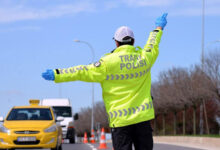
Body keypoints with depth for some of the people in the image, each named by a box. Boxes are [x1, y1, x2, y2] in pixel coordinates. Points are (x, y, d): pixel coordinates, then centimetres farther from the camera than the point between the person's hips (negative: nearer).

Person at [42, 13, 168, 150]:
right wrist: (159, 28, 47)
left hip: (120, 119, -3)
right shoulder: (144, 58, 5)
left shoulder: (109, 63, -8)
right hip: (143, 116, 3)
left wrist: (56, 74, 1)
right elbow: (153, 46, 27)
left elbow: (83, 72, -6)